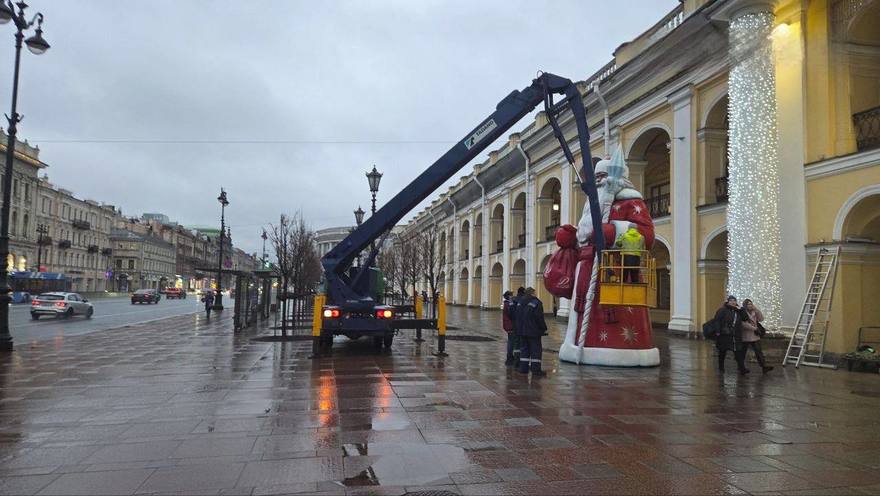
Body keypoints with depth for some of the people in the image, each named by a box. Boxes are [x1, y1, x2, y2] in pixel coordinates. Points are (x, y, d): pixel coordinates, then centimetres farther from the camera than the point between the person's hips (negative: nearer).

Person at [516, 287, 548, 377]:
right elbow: (540, 318, -15)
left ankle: (523, 368, 13)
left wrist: (517, 329, 20)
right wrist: (544, 328, -3)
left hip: (522, 331, 7)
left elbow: (517, 318, 14)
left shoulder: (520, 303, 11)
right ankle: (536, 370, -4)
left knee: (524, 349, 13)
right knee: (536, 350, -2)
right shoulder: (536, 303, -13)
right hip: (533, 332, -7)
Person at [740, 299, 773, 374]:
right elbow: (743, 324, -19)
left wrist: (756, 309, -8)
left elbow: (761, 319, -1)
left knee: (759, 352, -2)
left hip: (755, 336, 4)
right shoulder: (742, 313, -8)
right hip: (745, 337, -4)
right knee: (743, 353, 6)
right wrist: (754, 328, -17)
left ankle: (764, 367, -5)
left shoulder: (754, 312, 10)